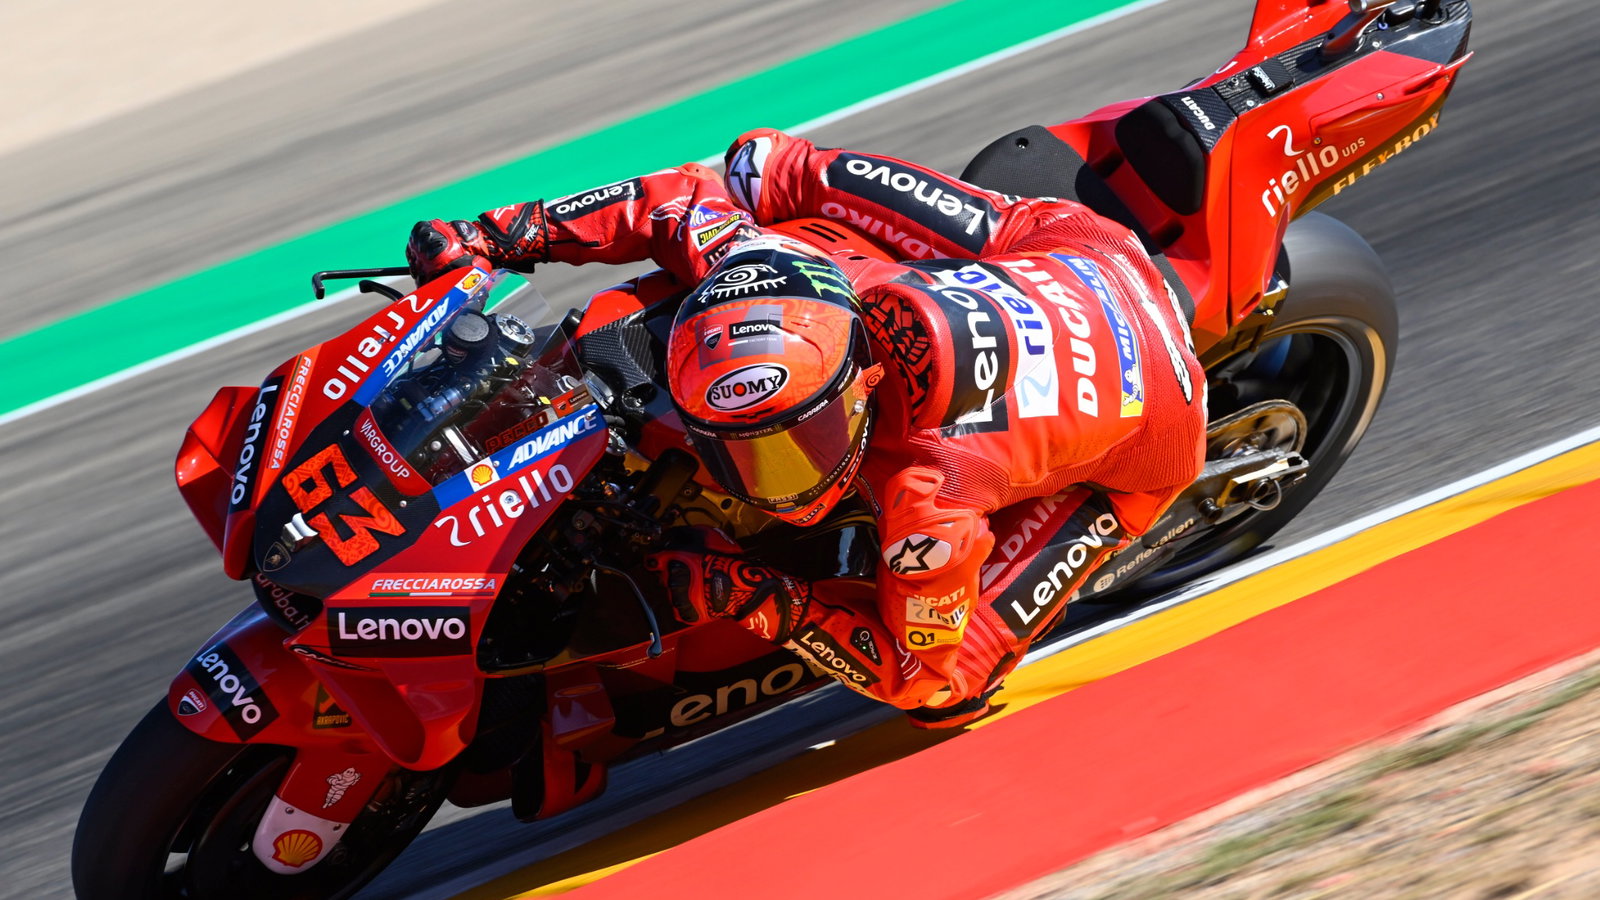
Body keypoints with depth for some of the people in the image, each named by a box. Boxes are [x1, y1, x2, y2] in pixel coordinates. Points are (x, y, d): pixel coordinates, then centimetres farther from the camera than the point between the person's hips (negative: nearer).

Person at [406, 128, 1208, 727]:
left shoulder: (926, 501, -41)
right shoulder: (760, 274, -30)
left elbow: (916, 670, -23)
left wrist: (765, 603, -36)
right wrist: (499, 235, -15)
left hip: (1138, 444, -5)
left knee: (946, 690, -11)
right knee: (820, 172, 8)